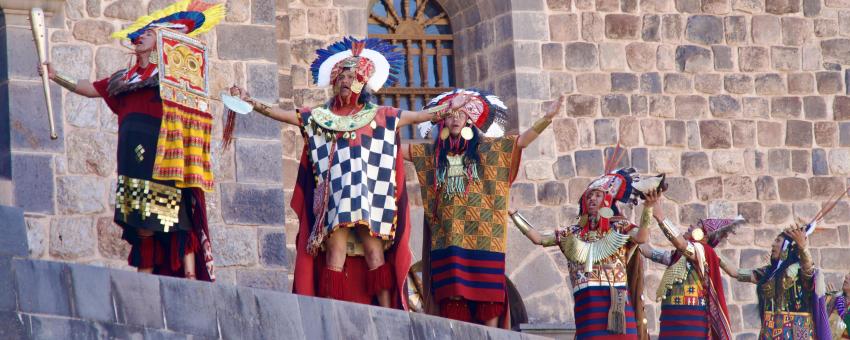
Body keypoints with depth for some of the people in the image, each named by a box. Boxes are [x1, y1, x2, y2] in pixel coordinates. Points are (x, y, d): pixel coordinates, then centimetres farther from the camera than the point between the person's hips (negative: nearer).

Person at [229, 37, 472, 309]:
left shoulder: (379, 116, 15)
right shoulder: (319, 117, 15)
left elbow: (418, 116, 15)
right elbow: (280, 114, 10)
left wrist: (451, 108, 8)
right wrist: (249, 102, 0)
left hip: (369, 195, 0)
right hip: (334, 194, 0)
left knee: (374, 251, -8)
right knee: (335, 252, -9)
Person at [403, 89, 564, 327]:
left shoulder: (488, 149, 8)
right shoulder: (433, 153, 14)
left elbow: (522, 141, -1)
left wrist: (547, 119, -13)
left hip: (482, 235, -1)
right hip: (447, 239, 2)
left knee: (488, 297, -6)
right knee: (452, 299, -5)